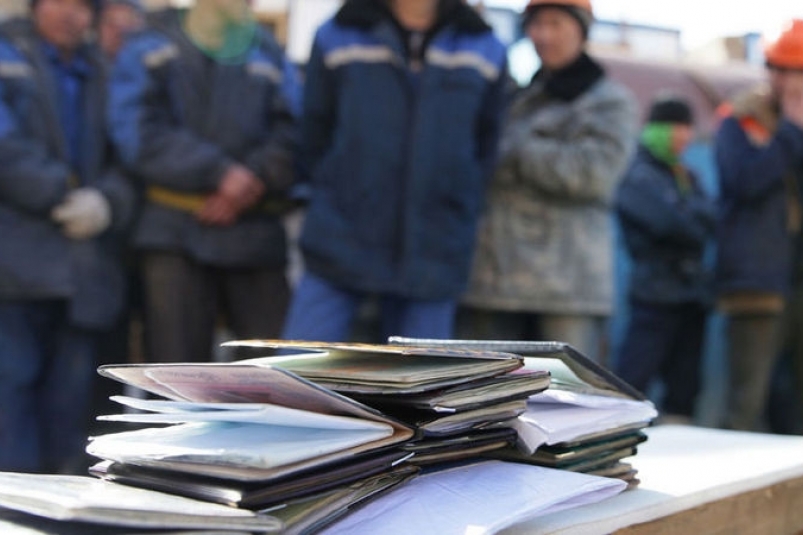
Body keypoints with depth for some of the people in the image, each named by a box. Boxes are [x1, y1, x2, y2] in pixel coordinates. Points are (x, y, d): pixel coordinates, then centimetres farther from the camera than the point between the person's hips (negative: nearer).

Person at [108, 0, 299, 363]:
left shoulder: (271, 57, 13)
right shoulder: (148, 50, 7)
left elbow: (292, 136, 3)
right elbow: (139, 135, -7)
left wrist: (255, 178, -16)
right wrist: (219, 172, -16)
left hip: (256, 238, 2)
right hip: (175, 237, -2)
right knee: (177, 363, 2)